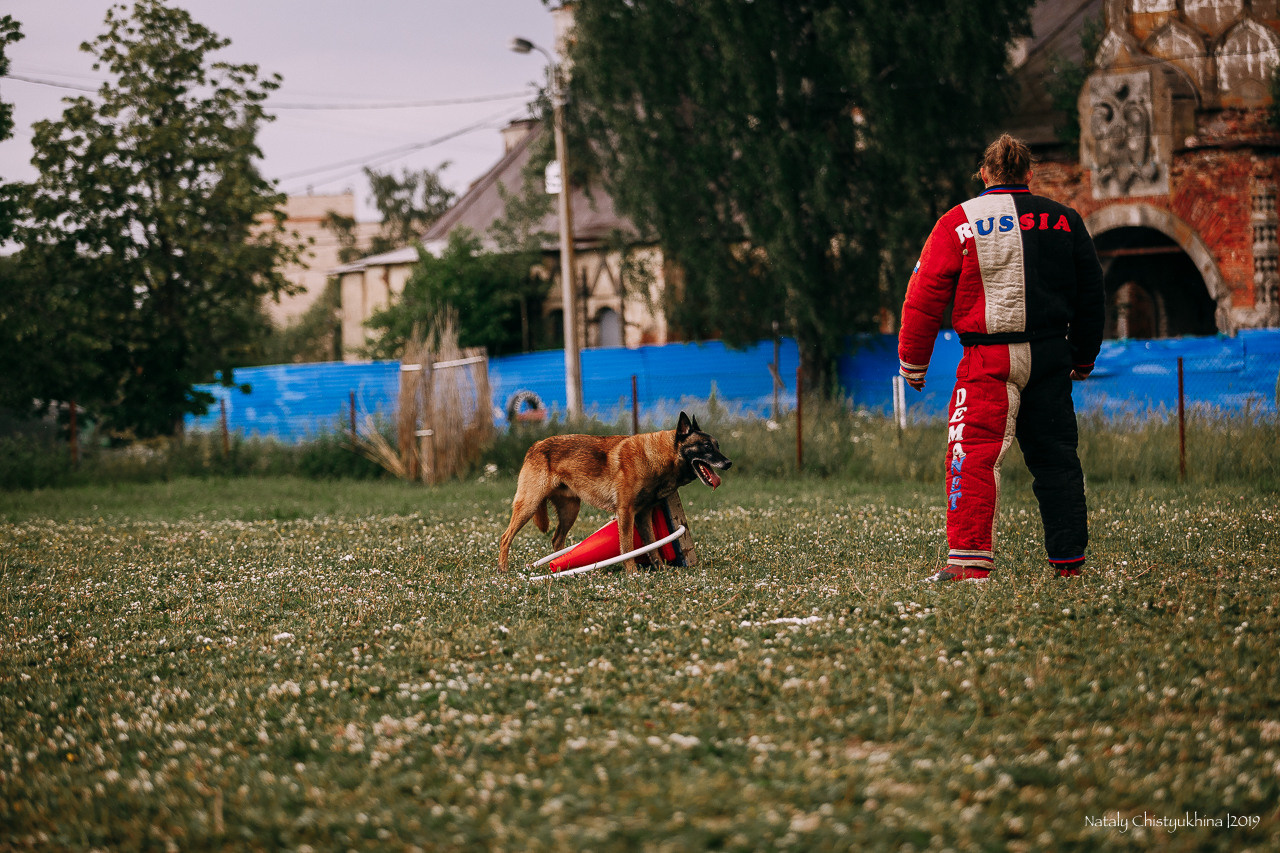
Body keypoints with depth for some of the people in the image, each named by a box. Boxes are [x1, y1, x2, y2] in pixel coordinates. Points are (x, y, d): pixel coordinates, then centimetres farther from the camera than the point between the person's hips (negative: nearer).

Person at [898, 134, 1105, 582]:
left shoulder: (958, 222, 0)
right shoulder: (1065, 220, 11)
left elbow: (925, 296, -2)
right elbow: (1091, 294, 17)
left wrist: (912, 361, 6)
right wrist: (1083, 358, 29)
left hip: (990, 357, -4)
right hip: (1050, 355, 4)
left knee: (973, 456, -7)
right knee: (1055, 456, 11)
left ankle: (970, 558, -18)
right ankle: (1068, 558, 14)